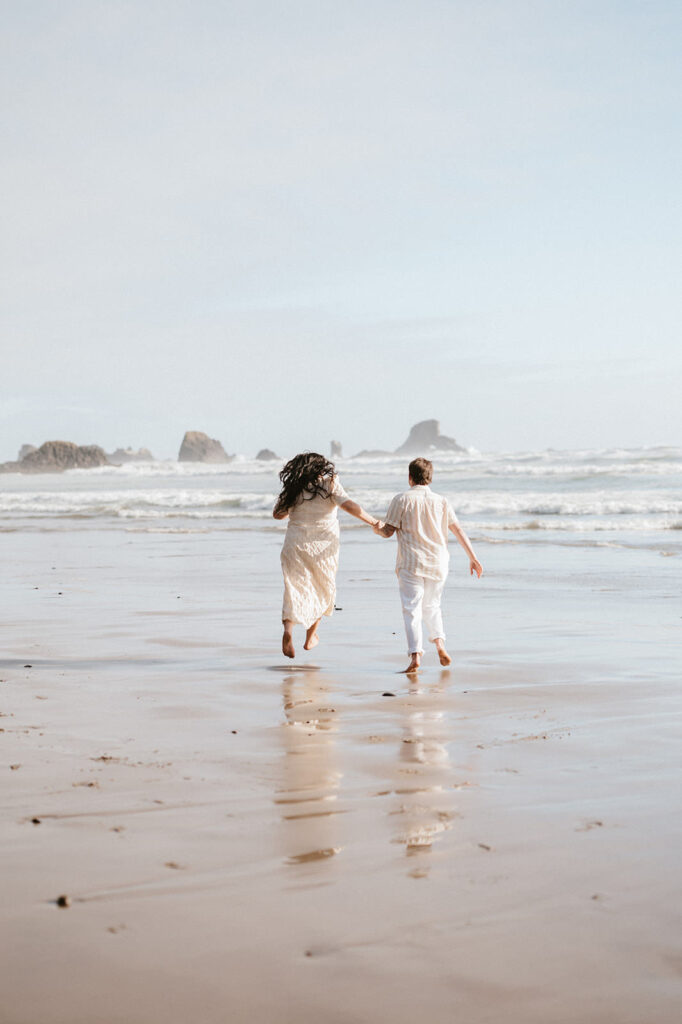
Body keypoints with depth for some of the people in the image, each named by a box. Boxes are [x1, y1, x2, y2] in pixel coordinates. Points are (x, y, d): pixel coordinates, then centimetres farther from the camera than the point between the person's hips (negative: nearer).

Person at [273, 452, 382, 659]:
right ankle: (310, 637, 29)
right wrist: (373, 522, -11)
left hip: (296, 545, 0)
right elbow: (349, 505, -18)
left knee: (295, 590, 3)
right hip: (323, 548, 0)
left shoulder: (293, 489, 0)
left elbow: (278, 514, 8)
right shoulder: (330, 484, -6)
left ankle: (288, 628, -26)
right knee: (322, 589, 20)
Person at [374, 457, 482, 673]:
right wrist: (473, 558, 7)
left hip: (410, 564, -3)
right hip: (438, 562, 3)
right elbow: (458, 530, 4)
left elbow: (388, 531, -3)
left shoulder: (402, 499, -3)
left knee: (412, 609, -3)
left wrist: (378, 529, 20)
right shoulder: (441, 501, 6)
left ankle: (415, 654, -16)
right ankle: (439, 643, -1)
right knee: (432, 606, 19)